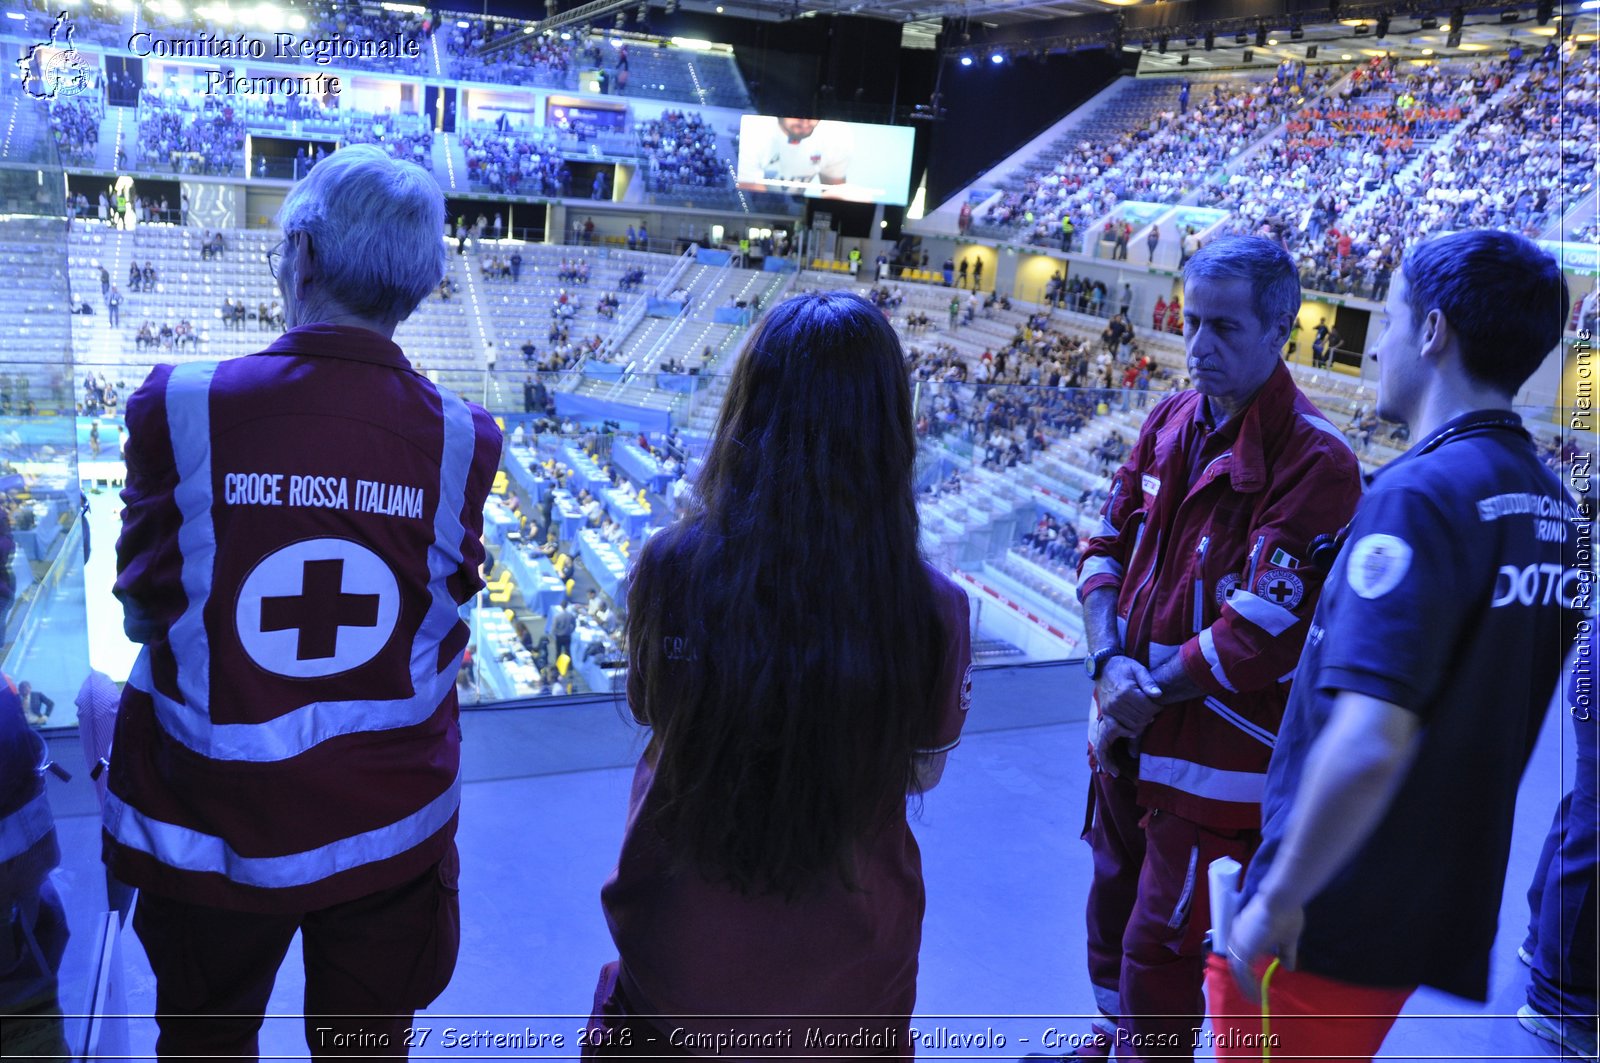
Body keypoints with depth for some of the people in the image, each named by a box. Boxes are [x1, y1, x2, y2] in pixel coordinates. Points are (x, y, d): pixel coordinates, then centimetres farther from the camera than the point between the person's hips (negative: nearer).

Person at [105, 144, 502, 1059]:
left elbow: (144, 613, -7)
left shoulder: (184, 409, -18)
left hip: (209, 827, 0)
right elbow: (448, 614, -4)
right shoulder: (461, 438, -14)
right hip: (391, 827, 1)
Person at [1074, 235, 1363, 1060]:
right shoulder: (1171, 421, 3)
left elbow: (1261, 637, -23)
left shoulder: (1312, 461, -21)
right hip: (1128, 732, 7)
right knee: (1112, 907, 25)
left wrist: (1149, 696, -13)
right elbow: (1107, 543, 5)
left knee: (1159, 947, 6)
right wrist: (1109, 664, -10)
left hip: (1217, 754, -7)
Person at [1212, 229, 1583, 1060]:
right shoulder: (1553, 509, 6)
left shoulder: (1419, 493, -22)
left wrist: (1277, 902, -20)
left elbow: (1368, 746, -31)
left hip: (1330, 922, -8)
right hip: (1443, 907, 8)